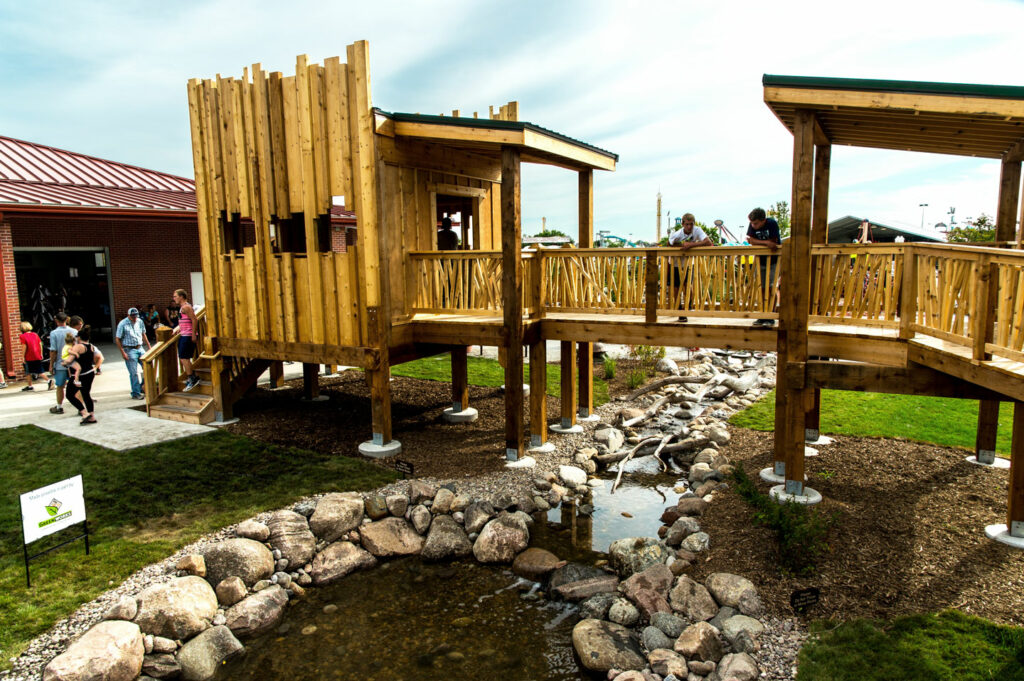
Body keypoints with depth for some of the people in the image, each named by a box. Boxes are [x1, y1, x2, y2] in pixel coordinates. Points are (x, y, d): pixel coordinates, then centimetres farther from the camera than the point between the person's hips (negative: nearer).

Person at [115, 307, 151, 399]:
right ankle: (136, 393, 4)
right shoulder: (122, 324, -10)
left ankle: (142, 387, 23)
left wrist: (148, 346, 15)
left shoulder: (140, 322, 6)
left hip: (140, 348, 6)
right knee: (134, 373, -4)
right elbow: (117, 340, -8)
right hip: (129, 350, -6)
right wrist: (123, 353, -13)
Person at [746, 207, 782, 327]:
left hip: (773, 260, -4)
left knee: (771, 287, -11)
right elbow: (751, 241, -15)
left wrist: (756, 241, -17)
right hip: (761, 260, 4)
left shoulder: (772, 224, -19)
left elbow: (773, 243, -21)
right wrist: (766, 243, -26)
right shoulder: (752, 225, -7)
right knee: (763, 288, 5)